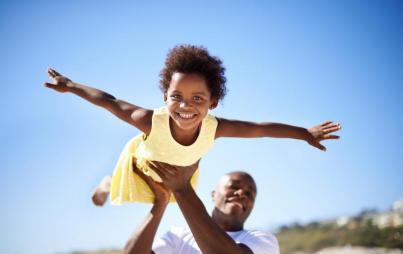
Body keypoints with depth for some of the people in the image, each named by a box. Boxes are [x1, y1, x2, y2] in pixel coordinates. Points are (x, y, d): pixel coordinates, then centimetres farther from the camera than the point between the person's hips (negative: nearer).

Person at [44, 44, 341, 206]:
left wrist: (306, 133, -21)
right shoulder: (152, 121, -45)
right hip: (141, 164, -2)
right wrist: (70, 86, -21)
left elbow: (260, 128, -29)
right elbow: (110, 101, -31)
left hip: (182, 172, 3)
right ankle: (109, 185, 46)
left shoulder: (214, 127, -39)